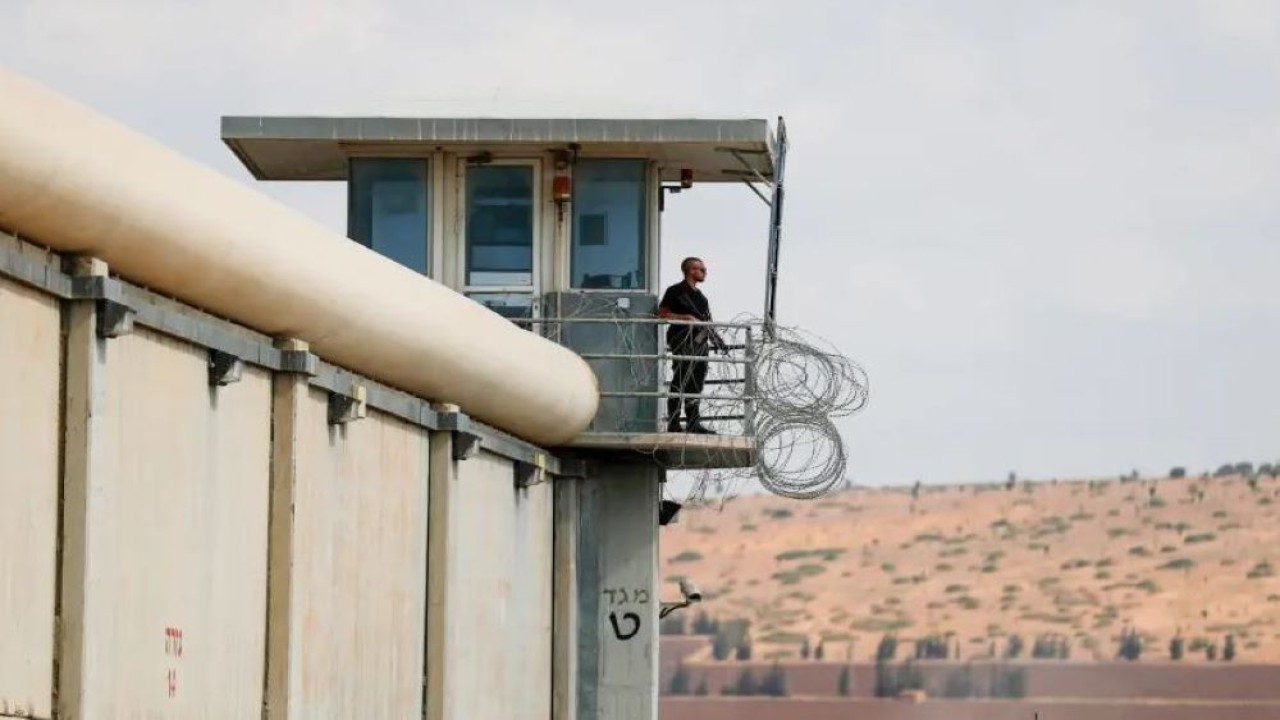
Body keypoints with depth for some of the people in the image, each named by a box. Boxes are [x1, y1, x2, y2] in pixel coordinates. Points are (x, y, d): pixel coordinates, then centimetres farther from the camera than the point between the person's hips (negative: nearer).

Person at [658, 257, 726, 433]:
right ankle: (673, 424, -7)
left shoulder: (699, 296, 21)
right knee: (680, 382, -8)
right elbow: (662, 314, -10)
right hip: (683, 341, -8)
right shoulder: (676, 291, -4)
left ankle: (693, 422, 13)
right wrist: (687, 318, -17)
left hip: (700, 342, 8)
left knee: (696, 384, 9)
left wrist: (714, 336, 10)